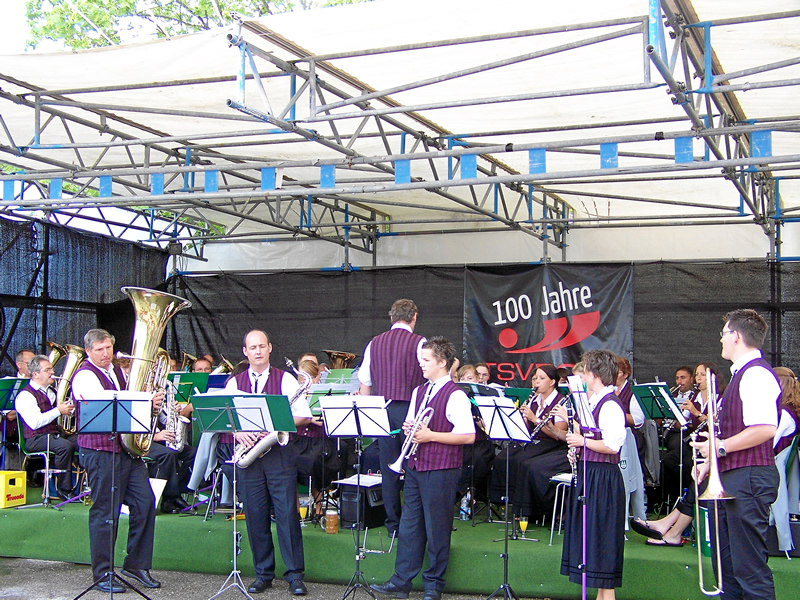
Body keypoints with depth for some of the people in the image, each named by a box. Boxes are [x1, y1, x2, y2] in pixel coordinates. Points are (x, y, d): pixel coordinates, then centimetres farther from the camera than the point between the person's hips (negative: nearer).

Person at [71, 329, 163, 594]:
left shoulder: (118, 371, 16)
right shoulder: (84, 376, -9)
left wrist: (151, 403, 2)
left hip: (128, 447, 8)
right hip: (100, 451, -8)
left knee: (145, 503, 5)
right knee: (105, 513, -2)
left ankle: (136, 564, 17)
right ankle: (102, 575, 10)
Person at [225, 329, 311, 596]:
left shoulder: (285, 379, 4)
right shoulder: (234, 382, 12)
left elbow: (303, 414, -1)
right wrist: (237, 430, -11)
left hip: (280, 453, -3)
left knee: (287, 512, -4)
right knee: (255, 514, 5)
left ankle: (295, 574, 3)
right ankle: (263, 573, 17)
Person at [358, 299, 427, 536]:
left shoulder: (374, 343, 8)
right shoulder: (419, 343, -5)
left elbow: (364, 384, 11)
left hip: (382, 409, 4)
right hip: (410, 408, -4)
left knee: (388, 469, 8)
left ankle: (393, 523, 13)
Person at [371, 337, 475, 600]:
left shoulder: (455, 396, -12)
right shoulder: (419, 392, 13)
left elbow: (468, 436, -17)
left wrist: (431, 435, -18)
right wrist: (409, 428, 1)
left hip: (441, 470, -7)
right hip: (415, 467, 7)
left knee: (436, 528, 3)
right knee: (409, 524, 11)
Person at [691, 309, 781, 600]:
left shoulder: (756, 374, -15)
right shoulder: (741, 374, 17)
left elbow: (765, 428, -26)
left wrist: (721, 447, -18)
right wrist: (712, 460, 19)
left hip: (749, 477, -11)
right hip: (732, 476, 11)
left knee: (749, 565, -8)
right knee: (726, 562, 17)